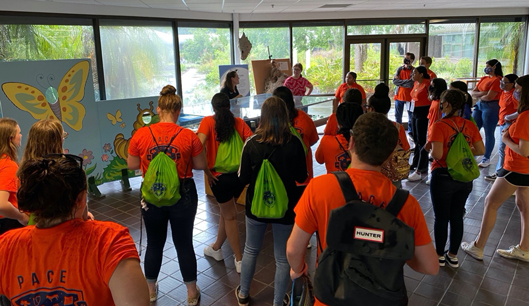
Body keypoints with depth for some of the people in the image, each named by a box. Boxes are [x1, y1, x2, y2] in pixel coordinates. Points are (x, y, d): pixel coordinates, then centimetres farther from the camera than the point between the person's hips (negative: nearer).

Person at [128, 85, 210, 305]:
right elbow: (201, 165, -3)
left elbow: (132, 165, 0)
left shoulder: (140, 135, -9)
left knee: (154, 243, 18)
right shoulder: (189, 136, -13)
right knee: (184, 243, 12)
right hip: (183, 196, -1)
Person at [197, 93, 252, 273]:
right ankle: (216, 248, 41)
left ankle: (240, 260, 17)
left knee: (230, 216, 11)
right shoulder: (239, 122, 3)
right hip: (240, 175, 4)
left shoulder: (208, 121, -4)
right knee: (227, 212, 22)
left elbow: (200, 144, -19)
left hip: (220, 176, -3)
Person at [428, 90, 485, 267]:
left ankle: (439, 256, 24)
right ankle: (453, 256, 29)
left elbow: (437, 154, -24)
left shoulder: (439, 126, -18)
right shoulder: (470, 125, -1)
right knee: (457, 217, 16)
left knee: (441, 218, 10)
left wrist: (430, 154, -3)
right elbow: (481, 150, 1)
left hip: (443, 177, -5)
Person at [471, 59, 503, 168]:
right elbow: (473, 93, 8)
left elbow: (489, 97, -19)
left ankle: (486, 159, 11)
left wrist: (479, 96, -1)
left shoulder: (497, 80, -12)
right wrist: (482, 93, -10)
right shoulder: (483, 79, 13)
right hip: (479, 105, 8)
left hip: (491, 107, -8)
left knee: (489, 133, 1)